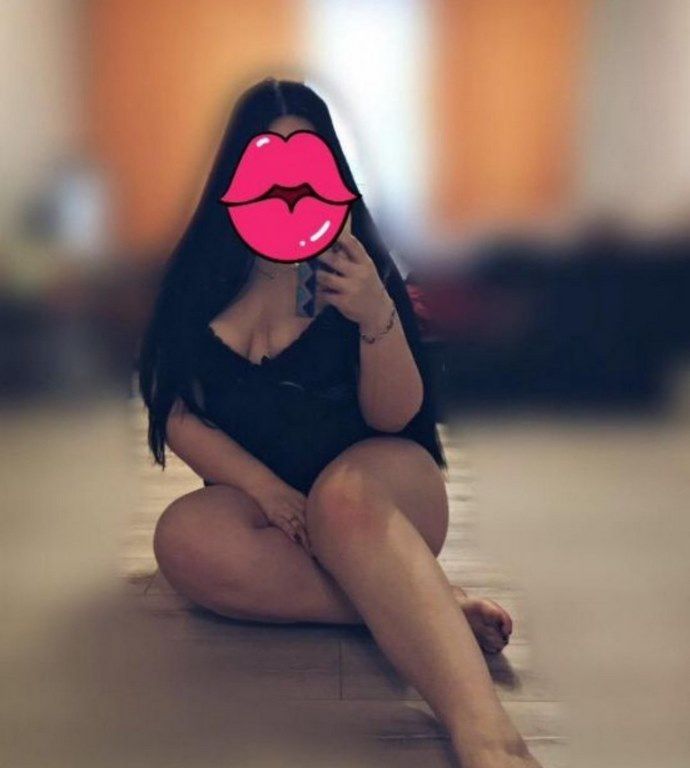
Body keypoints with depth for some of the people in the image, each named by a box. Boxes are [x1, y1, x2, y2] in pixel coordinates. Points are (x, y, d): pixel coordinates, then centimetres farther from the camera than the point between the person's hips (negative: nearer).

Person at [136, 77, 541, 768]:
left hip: (375, 477, -2)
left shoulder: (354, 263, 1)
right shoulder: (199, 274, 5)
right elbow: (176, 414, 1)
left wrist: (378, 317, -23)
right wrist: (266, 488, -15)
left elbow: (395, 417, -4)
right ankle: (434, 609, -27)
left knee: (343, 495, -39)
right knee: (185, 538, -32)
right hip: (256, 492, 2)